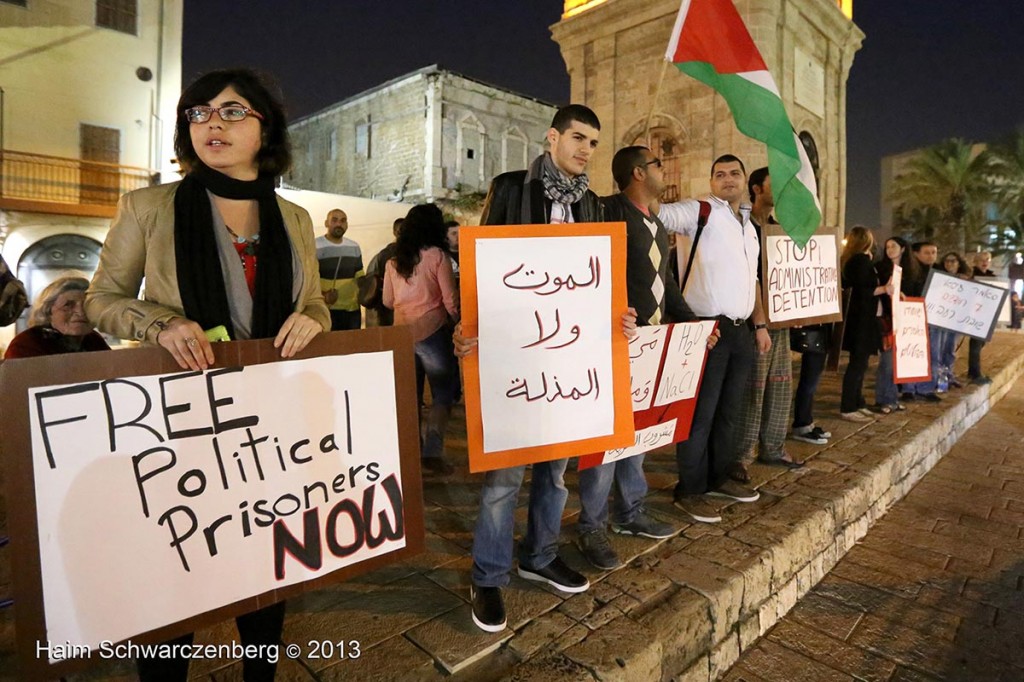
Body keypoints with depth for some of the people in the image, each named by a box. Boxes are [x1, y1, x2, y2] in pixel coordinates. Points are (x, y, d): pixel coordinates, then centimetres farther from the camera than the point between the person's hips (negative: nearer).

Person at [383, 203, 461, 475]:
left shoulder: (393, 261, 7)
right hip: (431, 331, -5)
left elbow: (387, 301, 11)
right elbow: (450, 300, -6)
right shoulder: (438, 256, -5)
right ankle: (432, 450, -9)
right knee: (444, 394, 3)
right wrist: (459, 324, 10)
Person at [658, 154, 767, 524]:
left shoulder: (749, 226, 19)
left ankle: (719, 477, 31)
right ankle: (689, 490, 11)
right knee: (700, 414, -1)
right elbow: (657, 213, -20)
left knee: (729, 411, 16)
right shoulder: (699, 212, -5)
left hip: (741, 331, 8)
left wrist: (760, 325, 18)